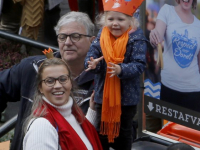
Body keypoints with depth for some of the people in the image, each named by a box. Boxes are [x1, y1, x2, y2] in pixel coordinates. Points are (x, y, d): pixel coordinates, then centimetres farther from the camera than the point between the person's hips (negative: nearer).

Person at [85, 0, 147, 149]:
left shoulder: (136, 38, -15)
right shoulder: (101, 36, -4)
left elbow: (139, 64, -21)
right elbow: (91, 54, -6)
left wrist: (121, 70, -37)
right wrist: (92, 63, -29)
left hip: (127, 95, -3)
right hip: (103, 93, 3)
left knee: (125, 129, 14)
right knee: (102, 127, 18)